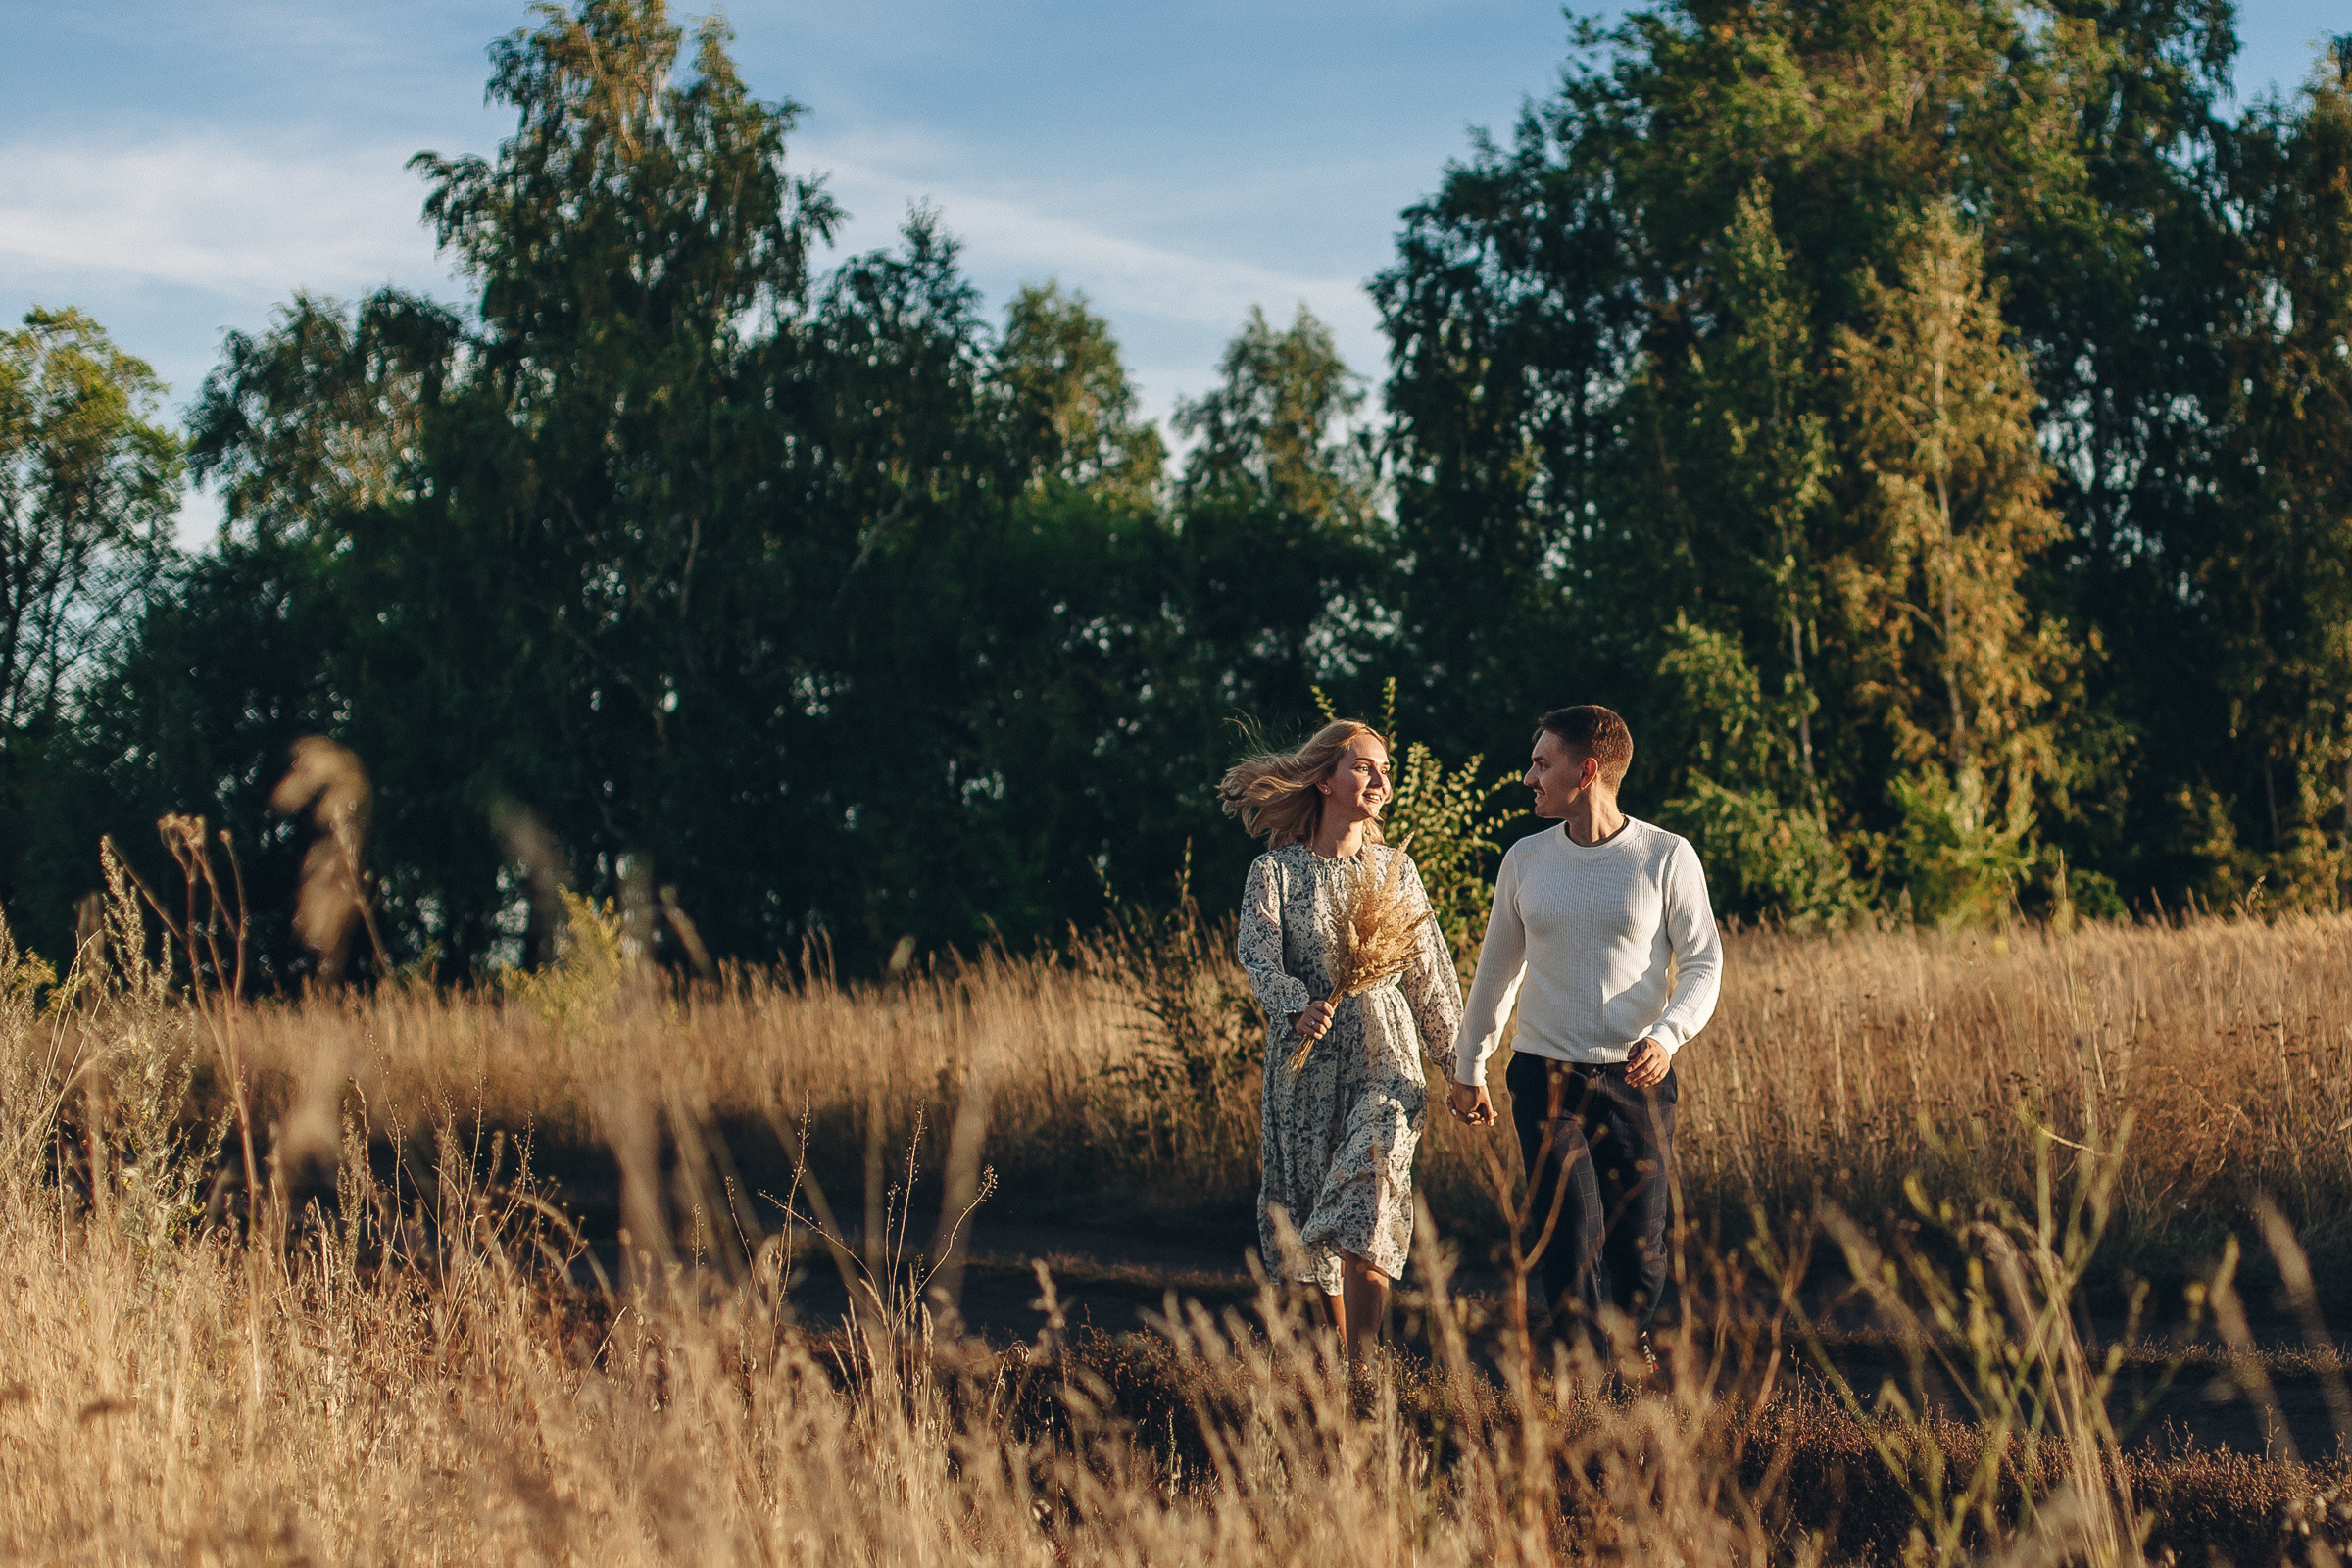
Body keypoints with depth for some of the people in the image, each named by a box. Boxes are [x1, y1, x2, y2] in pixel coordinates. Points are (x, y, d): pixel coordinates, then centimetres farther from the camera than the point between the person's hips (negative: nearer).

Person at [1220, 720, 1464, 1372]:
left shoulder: (1394, 867, 8)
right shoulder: (1275, 871, 1)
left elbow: (1429, 969, 15)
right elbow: (1259, 956, -12)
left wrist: (1457, 1059, 18)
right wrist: (1298, 1007, -32)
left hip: (1385, 1055, 0)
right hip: (1305, 1060, 0)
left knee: (1364, 1207, -18)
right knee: (1316, 1226, 6)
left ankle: (1361, 1373, -17)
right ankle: (1346, 1357, 22)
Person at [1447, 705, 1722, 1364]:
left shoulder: (1667, 857, -2)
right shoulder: (1526, 859, 7)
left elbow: (1704, 962, -2)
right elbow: (1497, 967, 18)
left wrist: (1668, 1035, -20)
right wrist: (1468, 1067, 22)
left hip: (1636, 1081, -1)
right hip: (1546, 1079, 1)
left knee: (1639, 1248, 2)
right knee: (1570, 1238, -11)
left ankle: (1631, 1344, 30)